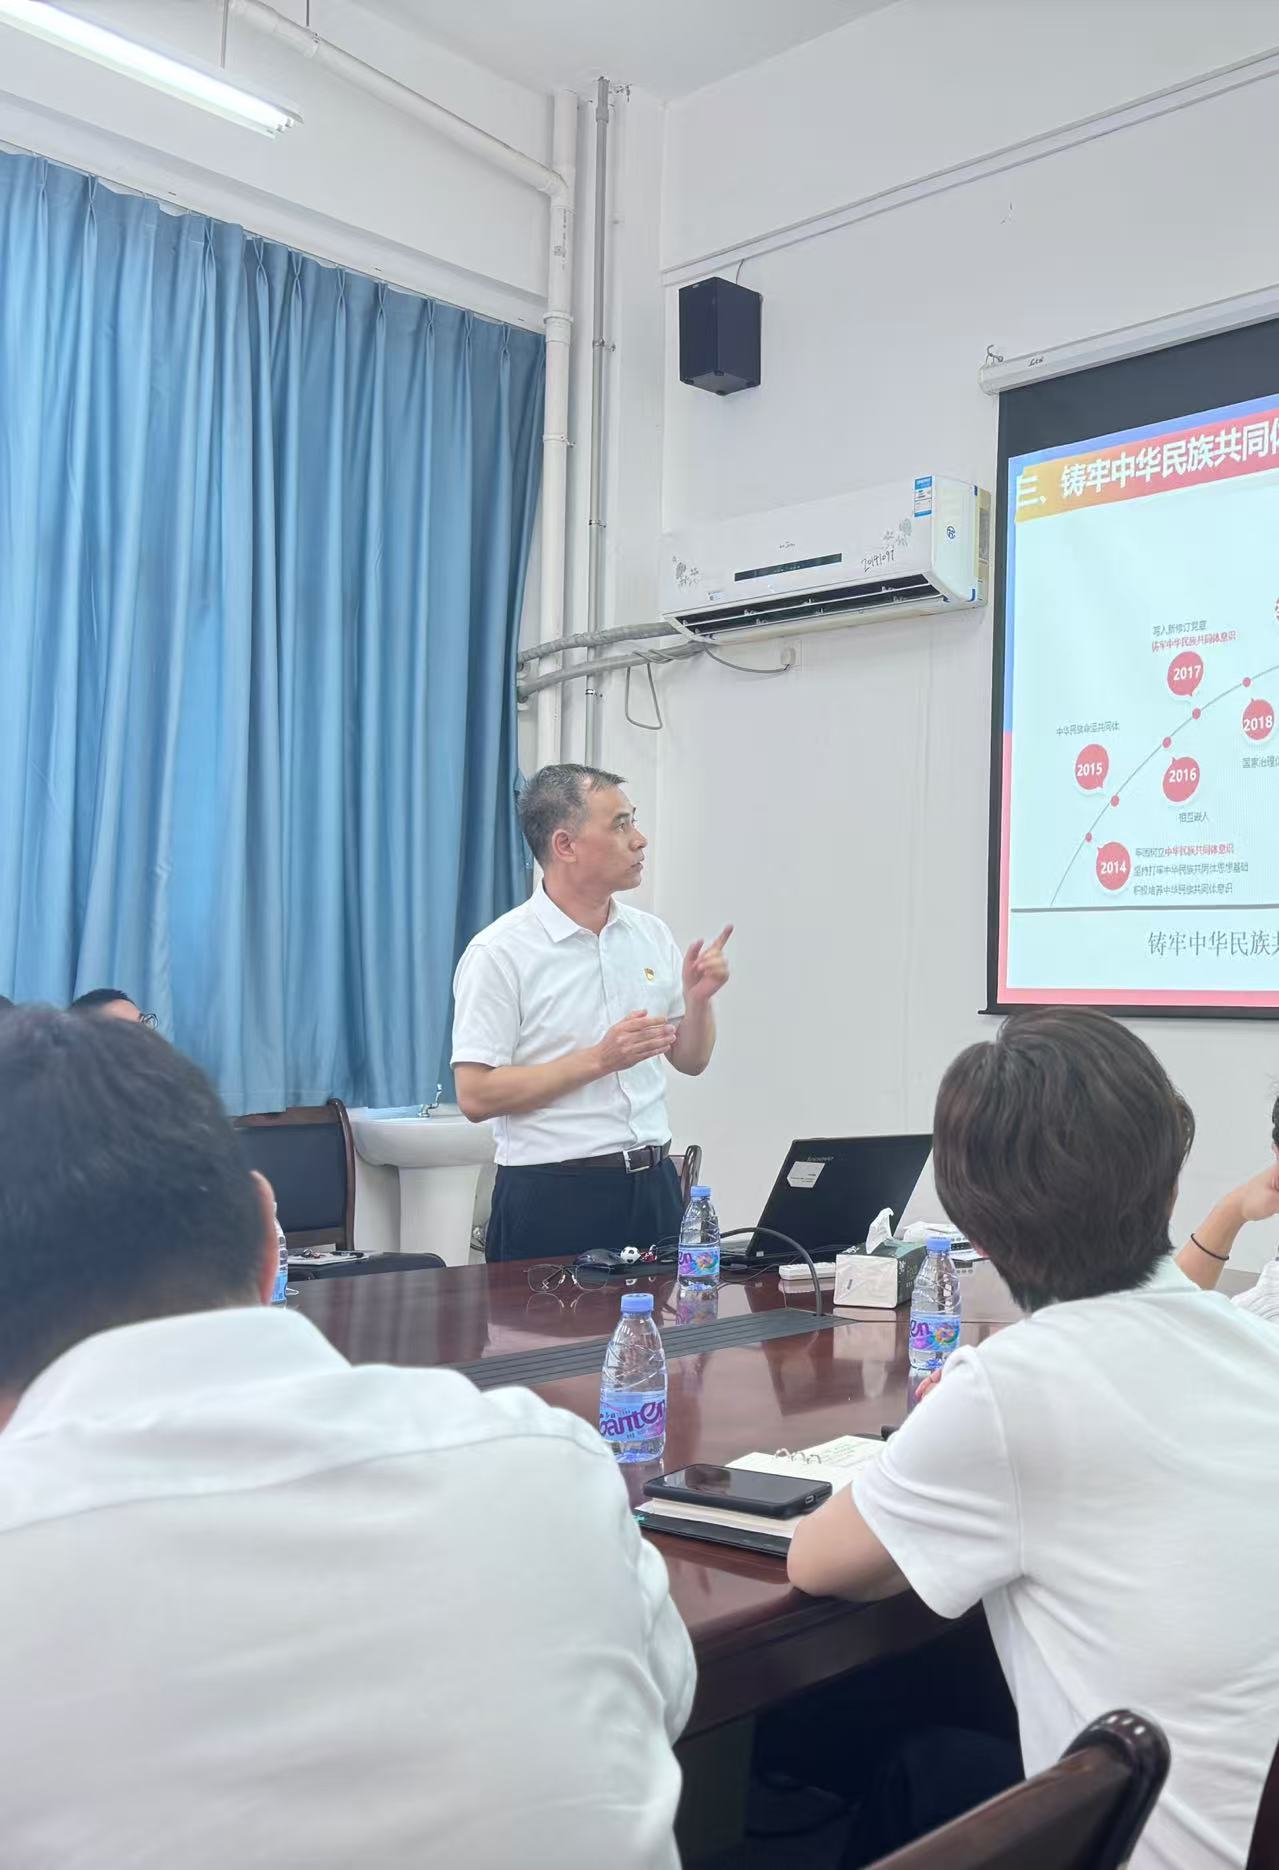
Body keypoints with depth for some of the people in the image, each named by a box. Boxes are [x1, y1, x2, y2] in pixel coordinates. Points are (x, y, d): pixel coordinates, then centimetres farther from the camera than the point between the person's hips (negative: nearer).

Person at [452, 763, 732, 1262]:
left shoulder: (651, 935, 8)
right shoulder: (499, 952, -11)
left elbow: (691, 1060, 15)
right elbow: (476, 1096, -16)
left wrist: (697, 999, -5)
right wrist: (599, 1060, -19)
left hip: (653, 1184, 6)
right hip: (552, 1196, -5)